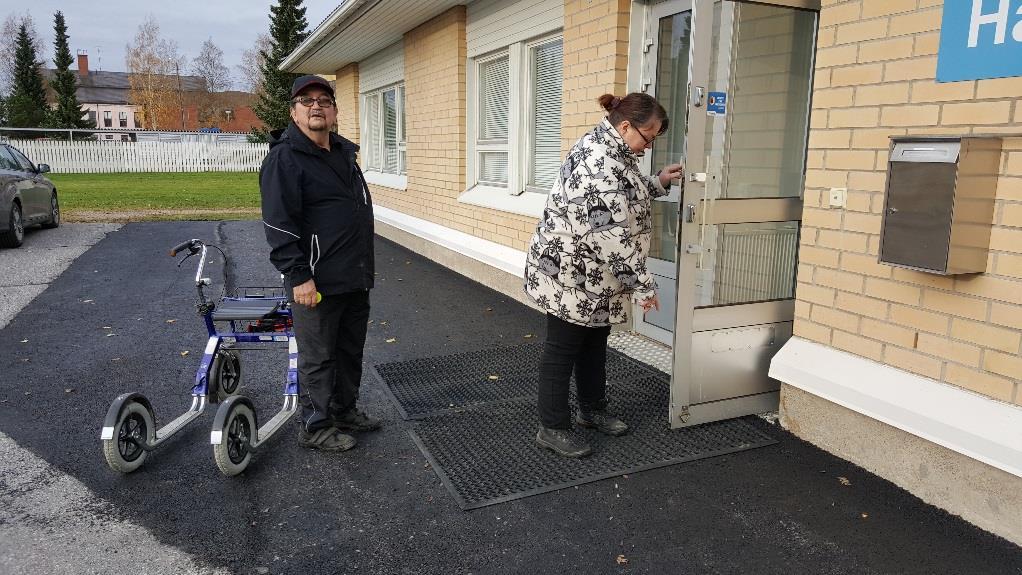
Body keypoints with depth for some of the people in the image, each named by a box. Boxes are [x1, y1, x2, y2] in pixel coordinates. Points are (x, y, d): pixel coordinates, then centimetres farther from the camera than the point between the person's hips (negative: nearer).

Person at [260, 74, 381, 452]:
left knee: (351, 350, 18)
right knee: (318, 358, 4)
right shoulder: (284, 158, -11)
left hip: (355, 279, 8)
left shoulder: (345, 152, 15)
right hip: (316, 283, -8)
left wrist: (364, 267, 21)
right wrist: (299, 275, -21)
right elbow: (278, 223, -17)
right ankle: (315, 428, 18)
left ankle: (345, 410, 35)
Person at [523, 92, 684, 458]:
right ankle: (552, 428, 14)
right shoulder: (598, 162, -27)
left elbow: (625, 199, 24)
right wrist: (642, 284, -26)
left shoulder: (610, 151, 8)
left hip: (594, 277, 10)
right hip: (570, 273, -10)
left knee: (595, 342, 20)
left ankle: (593, 410, 36)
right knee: (563, 348, 1)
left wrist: (658, 182, 11)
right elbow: (612, 233, -30)